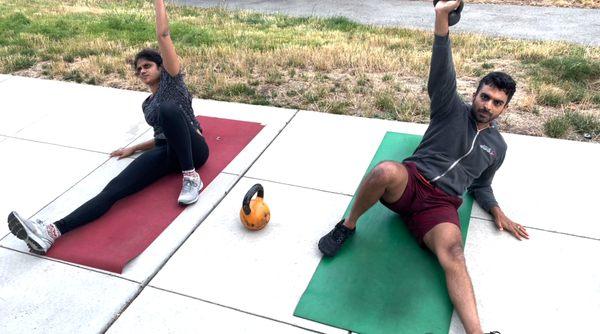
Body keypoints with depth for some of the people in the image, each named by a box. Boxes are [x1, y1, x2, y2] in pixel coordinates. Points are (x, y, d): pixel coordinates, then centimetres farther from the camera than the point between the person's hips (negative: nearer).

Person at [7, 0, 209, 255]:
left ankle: (191, 178, -28)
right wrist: (134, 148, 29)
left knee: (167, 108, -38)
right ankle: (53, 231, -42)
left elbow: (163, 34, 1)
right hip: (168, 152, 5)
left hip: (192, 150, -5)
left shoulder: (172, 79, 11)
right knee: (115, 188, -23)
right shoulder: (147, 105, 28)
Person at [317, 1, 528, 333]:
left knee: (453, 256, -30)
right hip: (411, 180, -2)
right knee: (385, 171, -39)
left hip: (442, 203, 2)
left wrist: (497, 212, 10)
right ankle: (347, 227, -13)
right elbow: (442, 74, -7)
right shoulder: (453, 110, 9)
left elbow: (480, 185, 31)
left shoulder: (497, 146, 22)